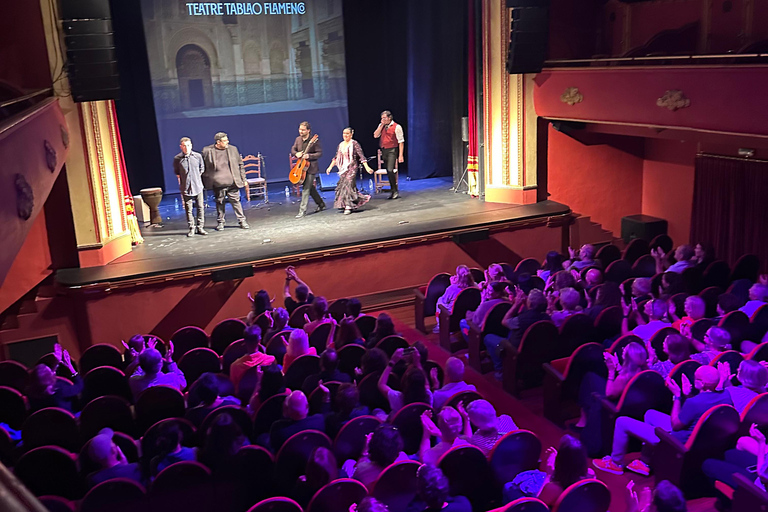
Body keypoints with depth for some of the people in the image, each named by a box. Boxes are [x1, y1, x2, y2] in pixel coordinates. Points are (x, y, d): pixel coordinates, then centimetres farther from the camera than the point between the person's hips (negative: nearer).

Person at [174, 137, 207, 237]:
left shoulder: (198, 156, -1)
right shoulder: (177, 159, -5)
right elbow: (177, 172, 12)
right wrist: (181, 181, 10)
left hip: (198, 186, 1)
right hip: (185, 188, -1)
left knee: (200, 207, 4)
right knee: (188, 209, 2)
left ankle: (200, 227, 14)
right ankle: (191, 228, 10)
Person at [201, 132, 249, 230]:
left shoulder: (233, 149, 7)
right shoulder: (207, 151, -1)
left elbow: (240, 165, 12)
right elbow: (203, 166, 9)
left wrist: (243, 179, 9)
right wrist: (207, 180, 4)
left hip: (233, 182, 1)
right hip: (218, 183, -1)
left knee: (236, 201, 4)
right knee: (219, 202, 8)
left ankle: (242, 220, 13)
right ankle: (220, 222, 22)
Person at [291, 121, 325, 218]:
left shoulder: (314, 140, -13)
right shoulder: (298, 139, 6)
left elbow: (319, 153, -13)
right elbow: (292, 150, 14)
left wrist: (309, 156, -25)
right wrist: (296, 154, -8)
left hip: (311, 167, -7)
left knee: (306, 188, -9)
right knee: (310, 187, 18)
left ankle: (302, 210, -6)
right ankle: (321, 204, 34)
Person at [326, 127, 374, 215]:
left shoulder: (354, 143, -6)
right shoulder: (341, 145, 13)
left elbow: (361, 156, -12)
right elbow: (336, 157, 20)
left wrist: (367, 167, -20)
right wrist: (330, 167, 14)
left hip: (352, 168, -7)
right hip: (343, 169, 7)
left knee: (348, 185, -11)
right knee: (341, 186, 4)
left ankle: (349, 206, -6)